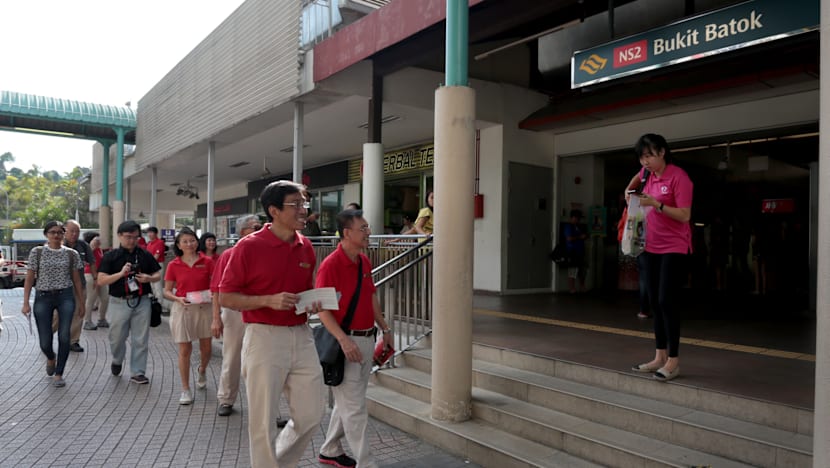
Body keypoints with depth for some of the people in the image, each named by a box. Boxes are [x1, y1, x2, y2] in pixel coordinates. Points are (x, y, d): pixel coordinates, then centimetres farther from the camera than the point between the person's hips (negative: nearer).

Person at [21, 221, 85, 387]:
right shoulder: (37, 252, 2)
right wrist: (25, 302, -6)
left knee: (64, 337, -9)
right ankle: (50, 358, 37)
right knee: (45, 342, 0)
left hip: (66, 297, 0)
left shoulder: (71, 253, 4)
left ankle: (59, 374, 8)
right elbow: (29, 278, 1)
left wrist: (81, 302, 9)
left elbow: (76, 279, 9)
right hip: (43, 298, 0)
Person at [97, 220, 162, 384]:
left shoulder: (145, 255, 5)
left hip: (141, 302, 1)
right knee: (117, 338, 10)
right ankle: (117, 361, 41)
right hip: (119, 303, -1)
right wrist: (121, 273, -20)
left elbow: (158, 274, 11)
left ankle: (138, 372, 13)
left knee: (140, 340, 3)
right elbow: (101, 281, -7)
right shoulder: (111, 256, -1)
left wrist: (149, 278, -11)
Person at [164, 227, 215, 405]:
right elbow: (167, 291, 4)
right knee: (184, 350, 2)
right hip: (182, 309, 0)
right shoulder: (174, 265, -1)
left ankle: (202, 371, 42)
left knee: (206, 348, 8)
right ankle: (186, 389, 15)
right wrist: (178, 299, -15)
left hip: (204, 308, 1)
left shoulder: (207, 261, -2)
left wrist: (213, 294, -16)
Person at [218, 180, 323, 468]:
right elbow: (225, 298, -8)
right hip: (265, 337, -5)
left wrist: (313, 303, -1)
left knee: (312, 414, 11)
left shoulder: (305, 247, 8)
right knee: (263, 420, 6)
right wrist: (269, 300, -20)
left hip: (302, 337, 6)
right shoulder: (248, 247, -10)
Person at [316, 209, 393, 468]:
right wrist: (344, 340, -26)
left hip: (367, 339, 9)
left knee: (348, 402, 19)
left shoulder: (365, 262, 8)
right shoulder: (330, 265, -16)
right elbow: (322, 309, -18)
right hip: (346, 342, -8)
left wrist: (385, 329, 17)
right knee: (354, 407, 0)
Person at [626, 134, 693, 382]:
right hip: (651, 247, 8)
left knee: (666, 302, -10)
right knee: (655, 303, 9)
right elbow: (639, 175, 34)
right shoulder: (649, 173, 8)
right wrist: (630, 190, 17)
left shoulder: (679, 177, -14)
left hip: (674, 249, -8)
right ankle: (660, 357, 18)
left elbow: (685, 216, -18)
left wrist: (656, 204, -25)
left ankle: (673, 361, 0)